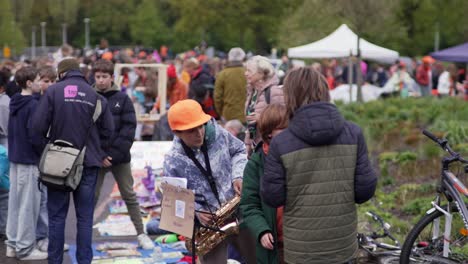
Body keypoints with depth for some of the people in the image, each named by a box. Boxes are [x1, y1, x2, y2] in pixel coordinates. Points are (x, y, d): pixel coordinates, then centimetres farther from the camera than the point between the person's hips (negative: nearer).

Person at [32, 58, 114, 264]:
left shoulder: (53, 91, -6)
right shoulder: (95, 95, 0)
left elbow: (38, 125, -10)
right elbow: (108, 129, 0)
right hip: (88, 163, 1)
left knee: (57, 216, 8)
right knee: (84, 216, 7)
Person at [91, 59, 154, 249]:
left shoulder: (122, 99, 0)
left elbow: (129, 127, -4)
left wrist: (114, 153, -12)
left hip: (120, 157, 0)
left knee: (129, 196, 7)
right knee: (92, 197, 6)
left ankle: (141, 234, 14)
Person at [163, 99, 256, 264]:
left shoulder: (217, 133, -7)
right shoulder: (173, 161, -14)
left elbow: (239, 151, 11)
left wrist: (238, 176, -6)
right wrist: (196, 212, -20)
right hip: (208, 225, -2)